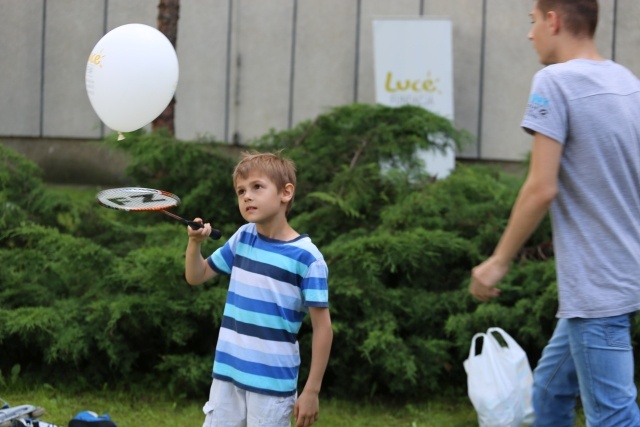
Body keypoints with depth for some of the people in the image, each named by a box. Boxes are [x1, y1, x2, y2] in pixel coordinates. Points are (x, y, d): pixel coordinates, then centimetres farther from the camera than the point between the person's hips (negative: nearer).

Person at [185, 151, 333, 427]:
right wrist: (195, 243, -4)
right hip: (227, 374, 6)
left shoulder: (306, 257, -12)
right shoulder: (242, 238, 6)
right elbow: (196, 277, 17)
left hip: (273, 385, -6)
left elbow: (322, 326, -10)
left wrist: (312, 390, -12)